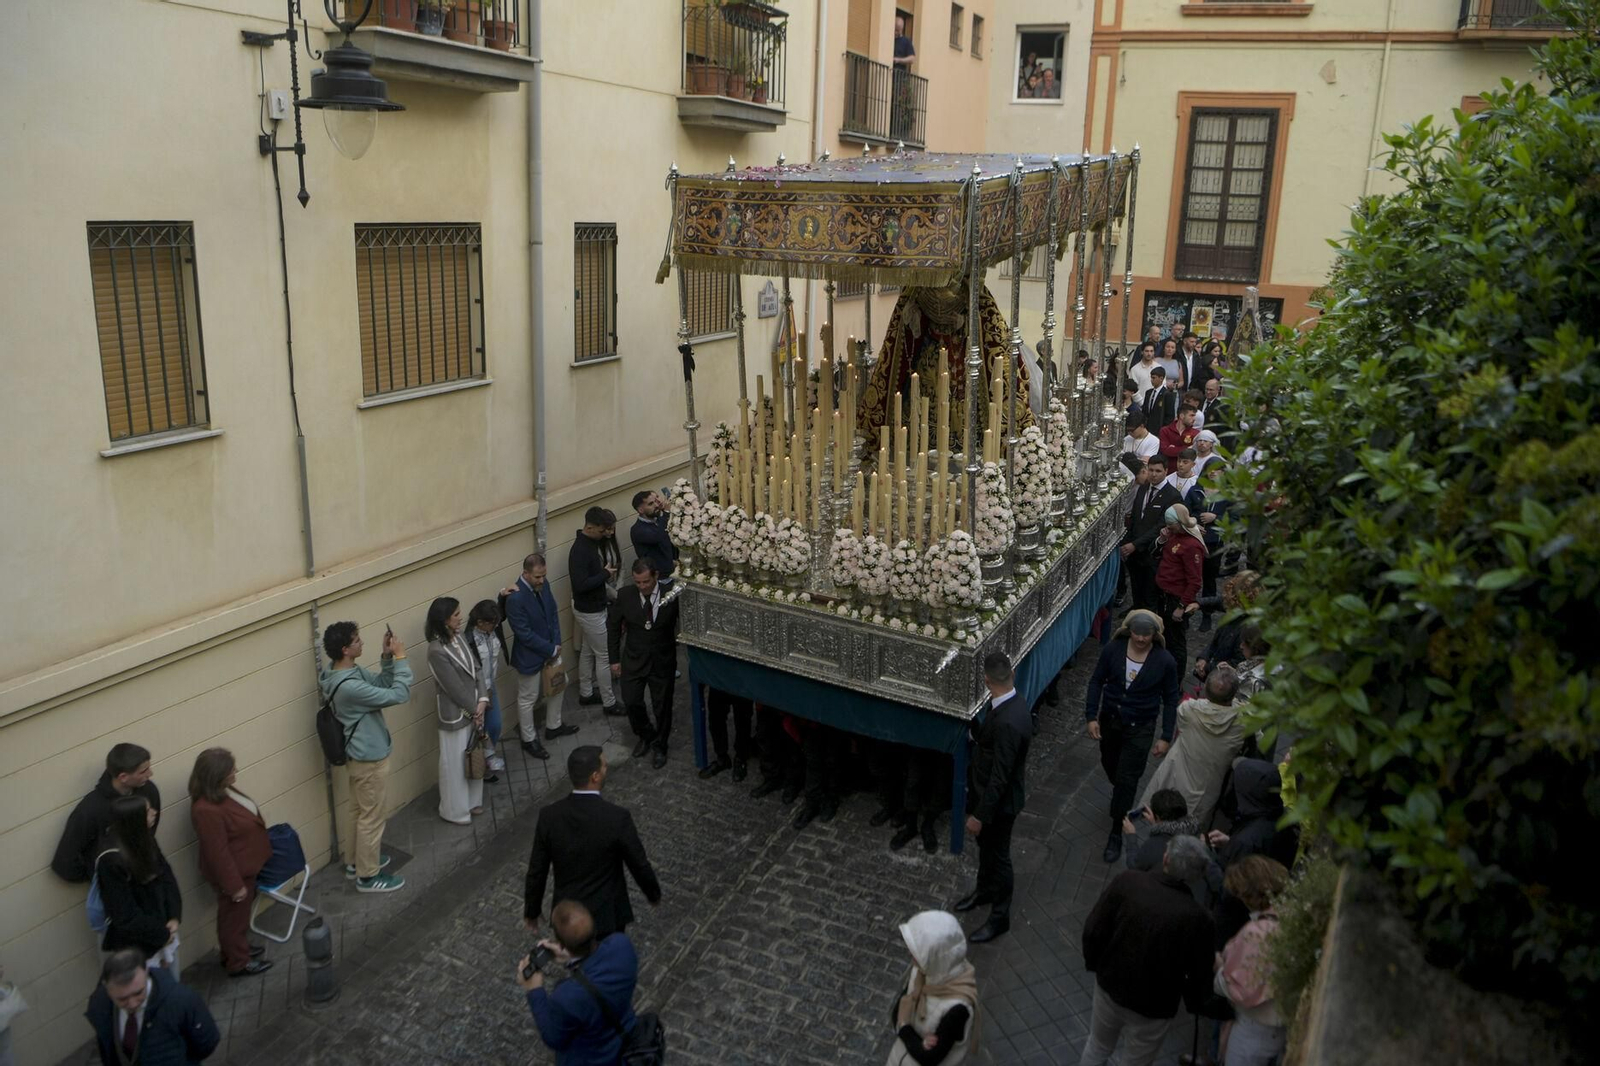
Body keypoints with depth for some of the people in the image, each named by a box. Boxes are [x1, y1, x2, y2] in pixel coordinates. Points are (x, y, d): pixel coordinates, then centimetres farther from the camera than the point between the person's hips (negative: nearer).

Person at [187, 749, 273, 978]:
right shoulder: (207, 810, -36)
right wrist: (234, 884, -20)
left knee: (241, 913, 27)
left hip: (244, 865, 9)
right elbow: (218, 853, -29)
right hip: (234, 871, -9)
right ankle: (238, 963, 33)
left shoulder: (221, 791, -6)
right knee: (235, 915, 13)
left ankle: (239, 948, 48)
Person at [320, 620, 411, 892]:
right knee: (371, 817, 7)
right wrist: (401, 658, -24)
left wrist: (388, 658, -8)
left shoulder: (350, 671, -3)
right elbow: (399, 695, -30)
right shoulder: (349, 686, -33)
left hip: (361, 754, 10)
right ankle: (368, 875, 21)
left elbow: (382, 685, 7)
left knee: (359, 811, 25)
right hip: (369, 758, -10)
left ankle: (355, 860, 41)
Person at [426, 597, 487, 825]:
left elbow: (475, 668, 2)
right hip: (455, 714, -8)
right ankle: (455, 810, 26)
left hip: (473, 709, 8)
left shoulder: (459, 637, 0)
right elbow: (455, 688, -21)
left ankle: (471, 801, 40)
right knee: (455, 763, 9)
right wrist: (474, 710, -11)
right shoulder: (437, 651, -26)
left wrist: (482, 699, -9)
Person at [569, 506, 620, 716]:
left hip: (595, 606, 9)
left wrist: (607, 571, 1)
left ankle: (586, 694, 35)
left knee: (588, 651, 21)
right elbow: (580, 585, -32)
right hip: (590, 611, -9)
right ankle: (609, 703, 13)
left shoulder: (594, 542, 2)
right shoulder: (580, 551, -28)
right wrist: (605, 574, -23)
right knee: (604, 656, 1)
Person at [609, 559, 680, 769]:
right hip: (633, 660, 1)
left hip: (662, 661, -1)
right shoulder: (625, 596, -13)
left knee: (662, 706, 13)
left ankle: (660, 746, 37)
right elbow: (613, 627, 0)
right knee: (631, 703, 8)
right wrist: (615, 659, 2)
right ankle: (645, 736, 39)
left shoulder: (671, 596, -19)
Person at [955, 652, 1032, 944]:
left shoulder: (1009, 722, -37)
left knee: (998, 855, 12)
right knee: (985, 846, 29)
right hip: (985, 791, 9)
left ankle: (999, 917, 32)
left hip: (1000, 801, -9)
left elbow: (1000, 777, -30)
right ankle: (984, 890, 53)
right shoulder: (1003, 705, -7)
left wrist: (980, 815, -24)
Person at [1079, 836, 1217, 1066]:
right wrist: (1193, 1003, 9)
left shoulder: (1126, 882, -21)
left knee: (1097, 1047, 29)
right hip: (1153, 1008, -3)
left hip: (1109, 984, 3)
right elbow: (1199, 978, -14)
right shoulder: (1198, 920, -27)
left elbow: (1093, 930, -12)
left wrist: (1094, 963, 8)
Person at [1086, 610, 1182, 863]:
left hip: (1140, 728, -3)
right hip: (1109, 720, 3)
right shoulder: (1113, 650, -14)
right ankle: (1121, 799, 55)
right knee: (1110, 766, 23)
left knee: (1126, 780, -1)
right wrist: (1092, 716, -9)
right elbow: (1096, 682, -3)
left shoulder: (1165, 662, -17)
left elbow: (1170, 700, -6)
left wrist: (1166, 737, -6)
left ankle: (1116, 834, 13)